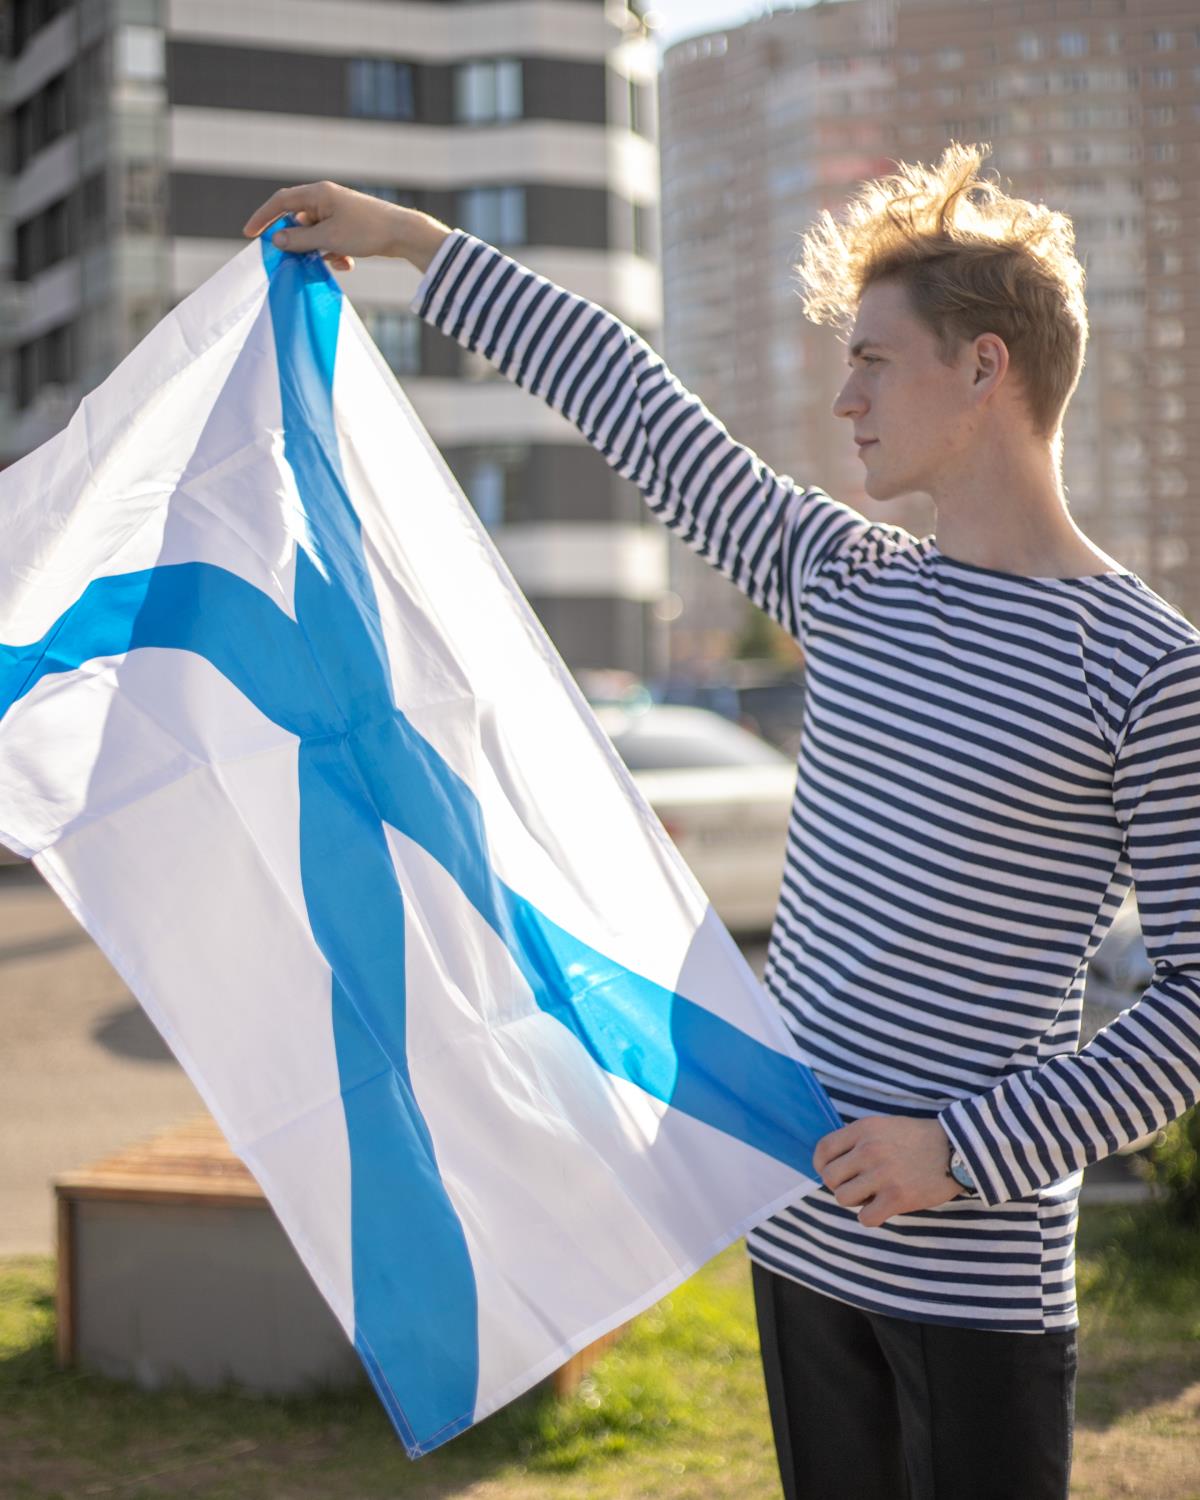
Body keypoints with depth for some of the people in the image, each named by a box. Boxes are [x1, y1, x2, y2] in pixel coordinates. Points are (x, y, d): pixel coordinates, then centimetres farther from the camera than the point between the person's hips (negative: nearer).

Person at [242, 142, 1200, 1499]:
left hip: (978, 1272, -6)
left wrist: (969, 1151, -16)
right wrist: (407, 240, 19)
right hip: (801, 1226, 6)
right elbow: (633, 398, 14)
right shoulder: (842, 581, 7)